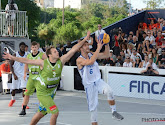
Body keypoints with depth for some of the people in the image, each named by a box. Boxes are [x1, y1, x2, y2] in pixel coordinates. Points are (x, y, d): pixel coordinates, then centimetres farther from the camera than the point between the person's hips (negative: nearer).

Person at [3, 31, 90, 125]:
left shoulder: (61, 61, -8)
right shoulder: (43, 63, -15)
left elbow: (73, 50, -11)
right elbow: (27, 61, -8)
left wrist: (85, 39, -14)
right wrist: (12, 58, -9)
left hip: (52, 92, 5)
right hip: (42, 93, -5)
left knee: (41, 113, 17)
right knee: (55, 112, -12)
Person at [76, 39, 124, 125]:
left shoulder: (92, 54, 2)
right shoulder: (79, 60, -17)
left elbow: (106, 55, 5)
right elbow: (90, 62, -36)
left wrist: (106, 44, -11)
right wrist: (98, 48, -37)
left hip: (98, 81, 3)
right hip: (89, 85, -3)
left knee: (109, 91, -27)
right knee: (93, 106, 3)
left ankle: (114, 112, -12)